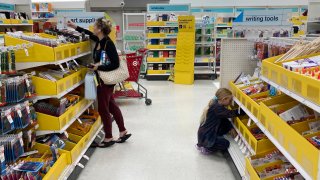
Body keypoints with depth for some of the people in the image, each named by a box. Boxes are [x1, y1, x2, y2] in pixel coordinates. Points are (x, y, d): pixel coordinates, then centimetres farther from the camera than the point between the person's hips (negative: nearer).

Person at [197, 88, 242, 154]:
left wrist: (231, 128, -1)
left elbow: (224, 119, 11)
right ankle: (205, 147, 1)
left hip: (210, 132, 10)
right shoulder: (216, 108, -23)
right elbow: (230, 113, -27)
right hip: (205, 136, -10)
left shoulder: (217, 105, 7)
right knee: (225, 144, -15)